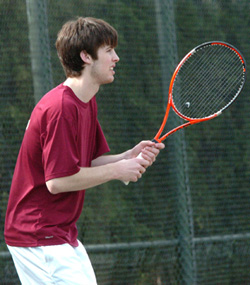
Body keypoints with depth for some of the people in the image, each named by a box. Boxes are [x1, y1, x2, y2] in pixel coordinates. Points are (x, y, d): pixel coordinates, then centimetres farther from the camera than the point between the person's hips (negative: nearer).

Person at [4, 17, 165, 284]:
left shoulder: (87, 103, 11)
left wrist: (129, 157, -3)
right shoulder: (60, 108, -21)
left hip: (64, 236, 10)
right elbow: (58, 180, -25)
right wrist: (117, 170, -17)